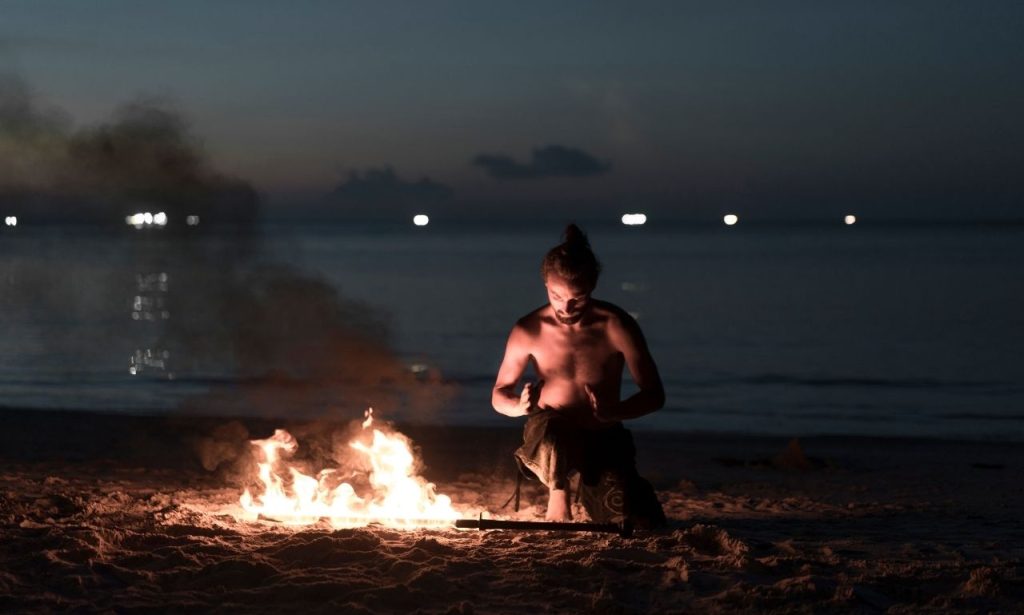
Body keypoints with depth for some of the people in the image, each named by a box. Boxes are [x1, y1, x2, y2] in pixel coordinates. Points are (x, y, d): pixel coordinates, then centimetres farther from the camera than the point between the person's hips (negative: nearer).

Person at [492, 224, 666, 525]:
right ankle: (558, 491, -6)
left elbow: (654, 394, -8)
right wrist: (519, 406, -23)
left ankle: (590, 485, 16)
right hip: (548, 437, -1)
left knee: (637, 523, -20)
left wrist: (613, 412, -29)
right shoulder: (529, 331, -8)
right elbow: (499, 395, 3)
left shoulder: (616, 327, -11)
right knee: (549, 426, -41)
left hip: (605, 439, 1)